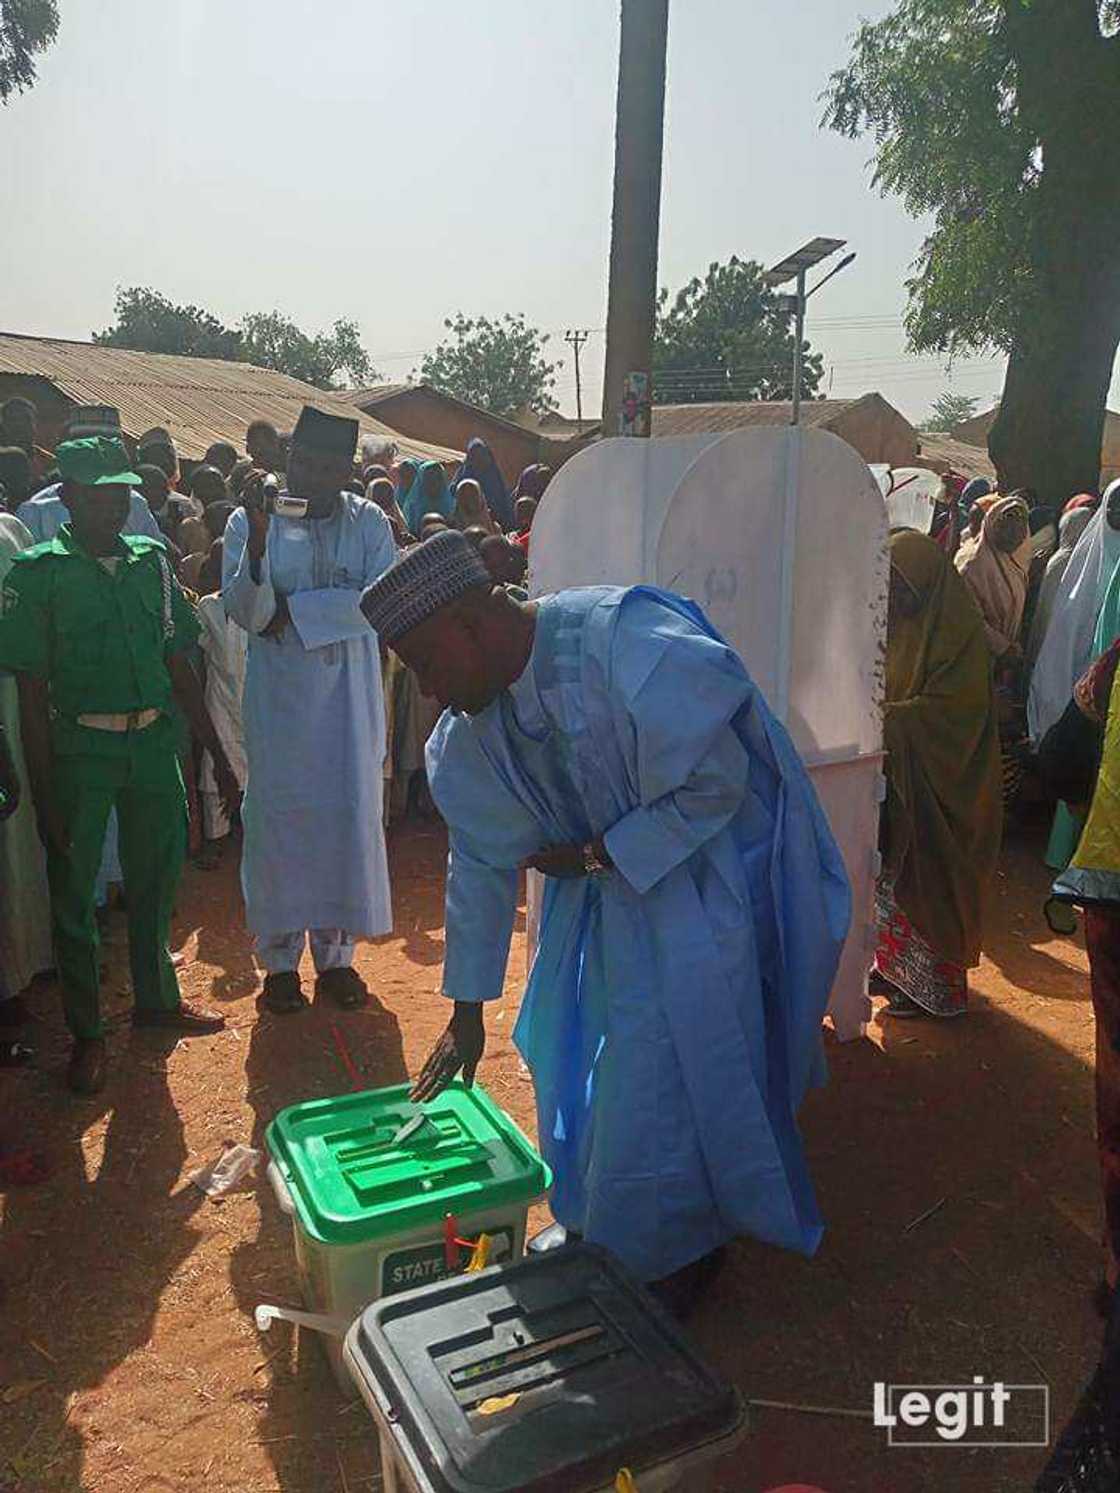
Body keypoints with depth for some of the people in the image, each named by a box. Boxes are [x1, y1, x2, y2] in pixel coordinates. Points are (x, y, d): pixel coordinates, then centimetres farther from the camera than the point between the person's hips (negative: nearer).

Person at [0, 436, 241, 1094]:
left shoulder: (152, 560, 5)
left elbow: (179, 668, 9)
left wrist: (220, 757, 8)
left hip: (153, 742, 4)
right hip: (79, 749, -4)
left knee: (157, 879, 16)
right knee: (73, 893, 8)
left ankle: (158, 997, 37)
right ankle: (87, 1033, 24)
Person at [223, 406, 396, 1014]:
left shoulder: (369, 523, 0)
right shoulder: (249, 522, -2)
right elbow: (245, 611, -12)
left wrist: (291, 609, -13)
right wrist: (259, 532, -24)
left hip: (349, 699, 1)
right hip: (277, 700, -1)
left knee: (348, 816, 6)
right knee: (277, 819, 4)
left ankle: (336, 953, 22)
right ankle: (279, 958, 19)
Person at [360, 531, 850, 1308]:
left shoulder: (624, 646, -33)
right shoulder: (475, 721, -7)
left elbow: (715, 785, -26)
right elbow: (482, 860, 0)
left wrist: (594, 856, -20)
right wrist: (467, 1011, 4)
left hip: (706, 879, -7)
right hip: (603, 879, 7)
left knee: (675, 1069, 1)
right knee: (582, 1058, 17)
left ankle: (680, 1252, 29)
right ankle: (597, 1226, 43)